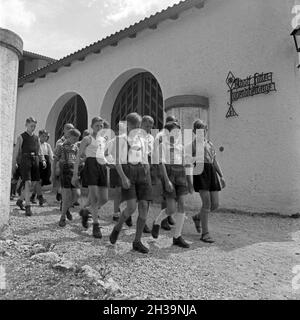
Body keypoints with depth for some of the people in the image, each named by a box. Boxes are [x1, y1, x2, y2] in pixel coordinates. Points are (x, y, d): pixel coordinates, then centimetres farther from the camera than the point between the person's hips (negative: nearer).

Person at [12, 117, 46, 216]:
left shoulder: (36, 138, 14)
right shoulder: (21, 137, 1)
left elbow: (39, 151, 17)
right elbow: (16, 152, 0)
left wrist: (43, 160, 0)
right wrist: (13, 166, -4)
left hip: (35, 161, 5)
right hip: (25, 160, -5)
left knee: (33, 183, 7)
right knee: (28, 183, -12)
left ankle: (20, 200, 29)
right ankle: (28, 207, -7)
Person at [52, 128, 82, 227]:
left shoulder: (75, 147, 14)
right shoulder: (61, 146, 2)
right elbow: (55, 160, 2)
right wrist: (53, 172, -2)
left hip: (74, 171, 5)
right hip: (65, 171, -4)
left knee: (77, 194, -3)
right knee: (67, 195, -9)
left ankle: (67, 208, 26)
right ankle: (63, 217, 7)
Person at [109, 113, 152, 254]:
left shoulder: (142, 140, 19)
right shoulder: (121, 138, 5)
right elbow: (116, 160, -4)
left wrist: (149, 181, 14)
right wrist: (123, 177, -19)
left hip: (143, 172, 5)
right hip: (127, 172, -4)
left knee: (144, 207, -5)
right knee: (131, 207, -17)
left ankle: (137, 242, 8)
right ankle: (117, 228, 15)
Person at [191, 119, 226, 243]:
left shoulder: (210, 143, 23)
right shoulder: (193, 141, 4)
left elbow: (215, 161, 22)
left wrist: (221, 176, 17)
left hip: (212, 172, 7)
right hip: (200, 171, -7)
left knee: (215, 204, 4)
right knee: (207, 203, -11)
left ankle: (197, 217, 33)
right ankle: (205, 233, 3)